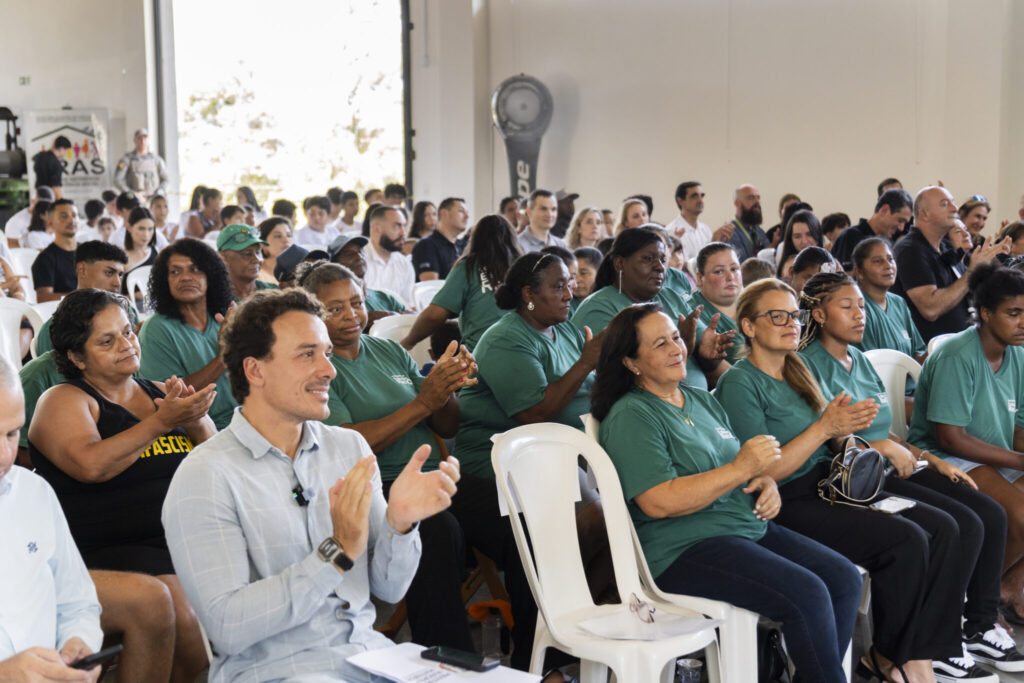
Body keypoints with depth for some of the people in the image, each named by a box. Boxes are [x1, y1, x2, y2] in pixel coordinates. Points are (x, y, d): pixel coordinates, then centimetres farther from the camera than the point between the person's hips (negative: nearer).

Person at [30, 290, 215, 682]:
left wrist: (195, 421, -8)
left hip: (188, 541, 4)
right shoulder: (63, 400, 3)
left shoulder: (161, 393, 19)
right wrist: (162, 422, -18)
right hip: (110, 556, -4)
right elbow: (91, 466, -16)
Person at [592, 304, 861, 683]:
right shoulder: (630, 417, -10)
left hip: (749, 525, 9)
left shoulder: (701, 400, 17)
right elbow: (659, 503, -20)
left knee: (845, 579, -6)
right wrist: (741, 469, -20)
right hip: (683, 548, -9)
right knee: (807, 595, -23)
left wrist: (765, 482, 0)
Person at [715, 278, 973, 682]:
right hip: (788, 503, -9)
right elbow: (764, 472, -15)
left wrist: (845, 430, -5)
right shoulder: (740, 384, -10)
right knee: (907, 540, -22)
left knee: (942, 528, -8)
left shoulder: (796, 372, 17)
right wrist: (824, 427, -18)